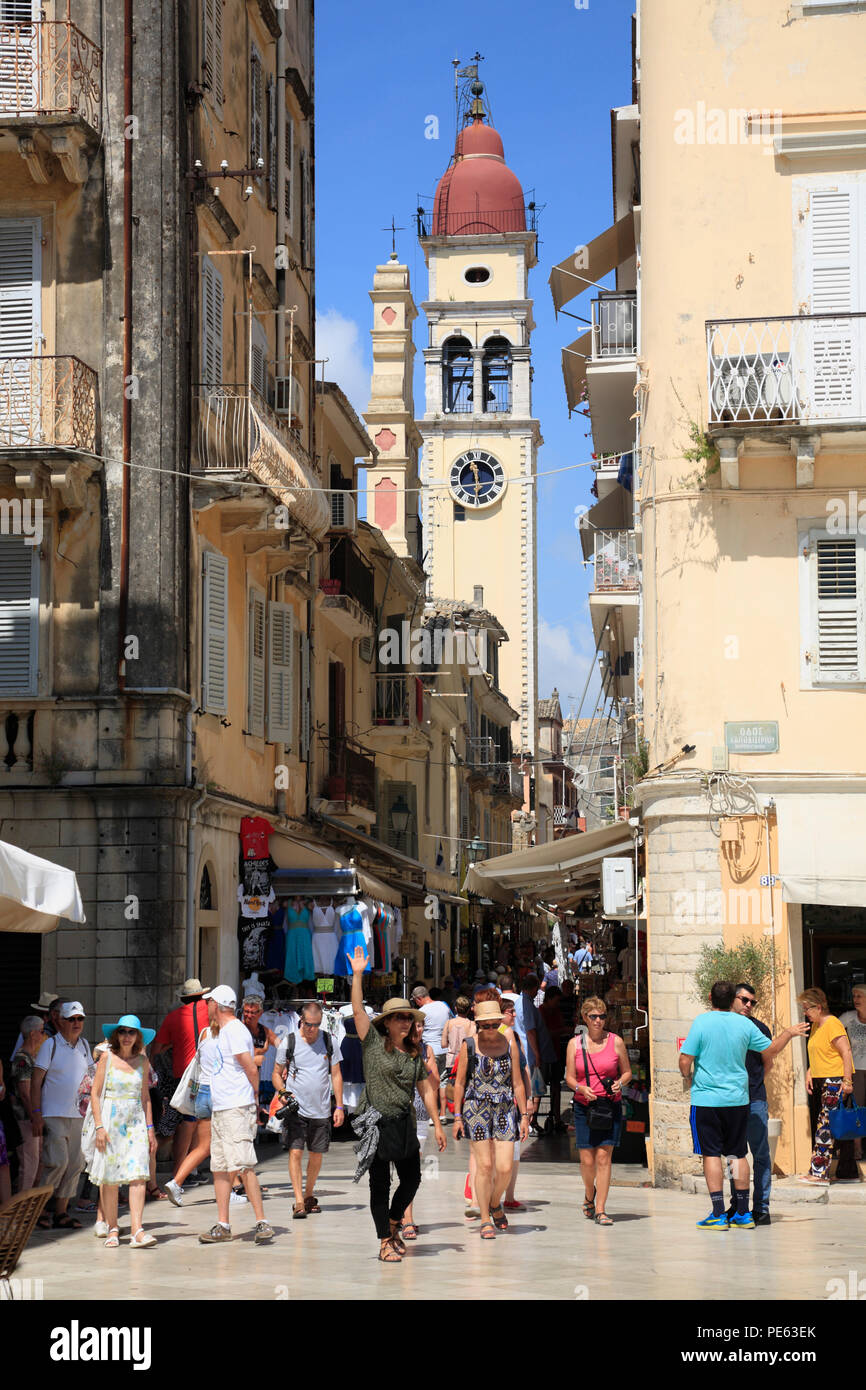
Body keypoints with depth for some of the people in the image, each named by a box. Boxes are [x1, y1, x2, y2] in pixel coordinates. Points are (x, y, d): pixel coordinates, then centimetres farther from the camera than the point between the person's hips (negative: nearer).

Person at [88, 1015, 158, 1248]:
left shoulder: (142, 1061, 7)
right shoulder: (107, 1057, -1)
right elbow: (95, 1093, -2)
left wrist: (150, 1128, 11)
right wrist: (99, 1126, -9)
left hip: (136, 1122, 2)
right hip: (111, 1120, -2)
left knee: (138, 1175, -11)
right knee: (110, 1178, 0)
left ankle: (137, 1230, -16)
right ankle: (112, 1230, 12)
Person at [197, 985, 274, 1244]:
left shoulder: (235, 1031, -12)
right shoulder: (223, 1031, 18)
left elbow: (251, 1070, -14)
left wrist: (253, 1098, -1)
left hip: (236, 1110, -10)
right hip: (219, 1110, 10)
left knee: (244, 1166, -13)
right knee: (219, 1169, 9)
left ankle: (262, 1223, -13)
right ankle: (222, 1226, 13)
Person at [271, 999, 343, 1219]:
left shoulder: (329, 1042, 4)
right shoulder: (288, 1043, -1)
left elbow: (336, 1075, 10)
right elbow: (277, 1073, 8)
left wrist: (339, 1106, 4)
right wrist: (282, 1092, -12)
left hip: (321, 1110, 2)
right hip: (296, 1109, -2)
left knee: (317, 1154, 9)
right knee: (295, 1152, -12)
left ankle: (309, 1195, 27)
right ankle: (299, 1201, -13)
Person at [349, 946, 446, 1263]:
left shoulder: (415, 1054, 10)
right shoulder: (374, 1043, -2)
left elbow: (426, 1089, 14)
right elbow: (357, 1011, -12)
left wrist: (437, 1124, 11)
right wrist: (357, 975, -18)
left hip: (404, 1124, 5)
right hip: (376, 1122, -5)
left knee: (412, 1178, 8)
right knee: (380, 1184, 1)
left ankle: (393, 1223, 33)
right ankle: (385, 1243, 8)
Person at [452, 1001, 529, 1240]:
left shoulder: (510, 1044, 3)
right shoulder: (469, 1046, -2)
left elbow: (517, 1082, 6)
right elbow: (459, 1082, 3)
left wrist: (524, 1115, 4)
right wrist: (457, 1116, 0)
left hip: (505, 1109, 2)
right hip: (476, 1110, -2)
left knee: (504, 1167, -6)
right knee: (484, 1165, -6)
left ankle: (495, 1204, 24)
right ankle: (485, 1220, 6)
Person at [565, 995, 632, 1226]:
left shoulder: (615, 1042, 3)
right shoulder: (575, 1044, 4)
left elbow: (627, 1072, 10)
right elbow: (569, 1077, 6)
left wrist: (619, 1083, -10)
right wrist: (581, 1088, -14)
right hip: (584, 1107, 1)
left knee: (604, 1157, -8)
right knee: (587, 1161, 0)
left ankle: (600, 1210, -3)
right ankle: (589, 1195, 32)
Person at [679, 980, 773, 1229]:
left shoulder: (702, 1022, -10)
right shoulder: (744, 1024, 0)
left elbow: (685, 1062, -12)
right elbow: (769, 1054, 8)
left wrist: (688, 1078, 10)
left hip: (706, 1098, -3)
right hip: (738, 1098, 3)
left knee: (711, 1154, 1)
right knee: (738, 1154, 12)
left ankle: (718, 1215, -3)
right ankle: (743, 1213, 14)